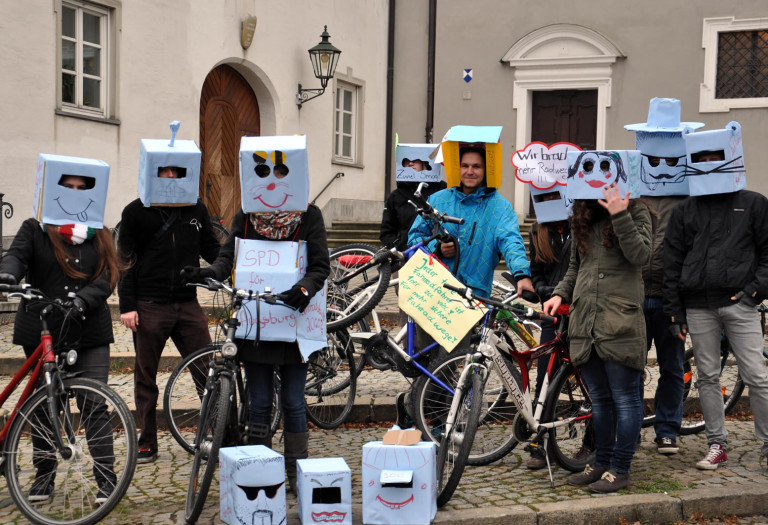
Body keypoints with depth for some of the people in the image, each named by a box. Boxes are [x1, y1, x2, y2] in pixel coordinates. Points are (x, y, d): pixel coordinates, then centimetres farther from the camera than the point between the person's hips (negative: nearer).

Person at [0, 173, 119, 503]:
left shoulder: (99, 235, 9)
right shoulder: (34, 229, 7)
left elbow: (107, 278, -2)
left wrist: (82, 300, -21)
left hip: (89, 334, 0)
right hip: (41, 332, 0)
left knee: (95, 405, -5)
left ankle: (106, 480, 1)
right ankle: (44, 477, 22)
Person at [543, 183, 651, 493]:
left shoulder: (636, 212, 1)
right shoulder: (584, 219, 18)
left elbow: (639, 255, -15)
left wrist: (620, 215, -21)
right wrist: (560, 293, 10)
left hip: (620, 322, -6)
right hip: (585, 321, 6)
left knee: (624, 398, 0)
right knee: (599, 399, 14)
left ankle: (620, 468, 7)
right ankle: (602, 463, 24)